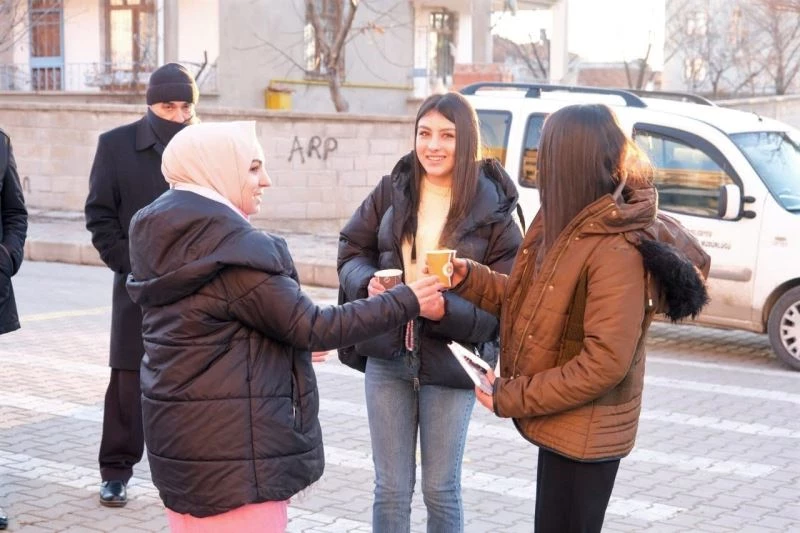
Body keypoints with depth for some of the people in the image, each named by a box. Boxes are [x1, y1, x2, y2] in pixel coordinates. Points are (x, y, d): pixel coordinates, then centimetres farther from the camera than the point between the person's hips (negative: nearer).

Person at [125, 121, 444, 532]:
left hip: (183, 435, 10)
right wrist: (406, 302, -10)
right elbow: (312, 327, -17)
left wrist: (293, 345, 21)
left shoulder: (163, 240, 8)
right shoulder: (233, 250, -20)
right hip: (230, 443, -10)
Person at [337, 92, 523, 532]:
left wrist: (445, 310, -27)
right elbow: (351, 252, 7)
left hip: (452, 363, -2)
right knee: (391, 489, 11)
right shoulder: (392, 190, 1)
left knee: (441, 489, 12)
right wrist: (368, 283, -15)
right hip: (387, 358, 3)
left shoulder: (492, 208, -8)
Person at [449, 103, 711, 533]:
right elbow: (536, 300, 13)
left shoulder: (618, 249, -26)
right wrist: (469, 279, 0)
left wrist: (513, 398, -21)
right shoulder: (571, 222, 4)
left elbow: (605, 364, -28)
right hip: (565, 422, 9)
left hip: (584, 434, -9)